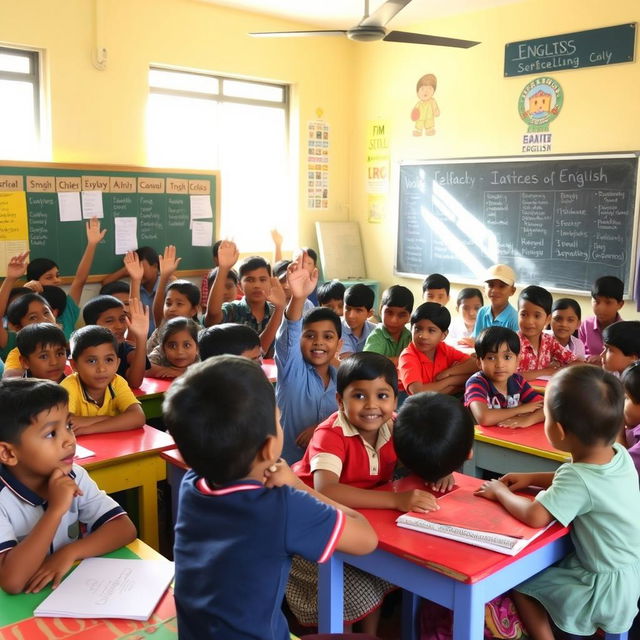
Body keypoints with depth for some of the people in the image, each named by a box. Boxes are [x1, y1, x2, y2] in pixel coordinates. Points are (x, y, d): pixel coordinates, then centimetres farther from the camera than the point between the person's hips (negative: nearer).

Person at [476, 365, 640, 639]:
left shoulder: (579, 478, -32)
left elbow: (534, 516, -40)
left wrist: (501, 493, -21)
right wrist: (532, 478, 5)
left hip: (609, 589, -8)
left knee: (519, 581, 4)